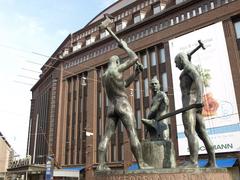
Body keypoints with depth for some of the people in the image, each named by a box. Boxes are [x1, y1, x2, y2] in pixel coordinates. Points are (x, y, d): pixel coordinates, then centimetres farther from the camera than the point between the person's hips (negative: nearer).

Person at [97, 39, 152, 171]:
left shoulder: (104, 76, 20)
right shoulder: (117, 69, -5)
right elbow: (134, 58, -1)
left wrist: (136, 73, 19)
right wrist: (124, 46, 13)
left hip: (112, 108, 7)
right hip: (123, 106, -7)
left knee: (106, 136, -1)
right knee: (133, 134, -8)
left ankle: (101, 165, -6)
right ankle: (141, 164, -8)